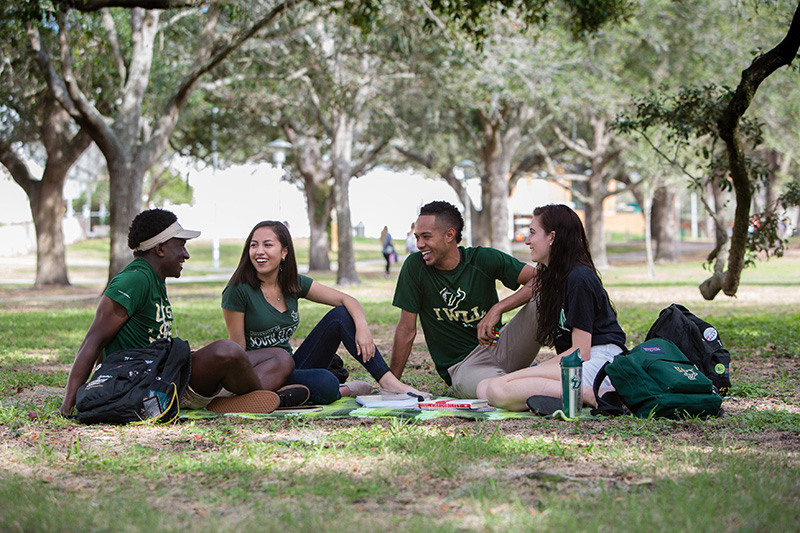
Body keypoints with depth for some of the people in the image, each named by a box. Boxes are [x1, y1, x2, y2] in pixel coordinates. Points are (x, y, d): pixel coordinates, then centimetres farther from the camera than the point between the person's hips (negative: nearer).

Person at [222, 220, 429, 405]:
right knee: (324, 383, -35)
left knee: (340, 315, -9)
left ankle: (389, 381, -13)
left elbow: (347, 300, 0)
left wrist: (362, 327, -19)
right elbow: (237, 347, -12)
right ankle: (344, 390, -1)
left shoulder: (293, 283, 3)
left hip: (291, 366, 6)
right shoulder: (238, 291, -14)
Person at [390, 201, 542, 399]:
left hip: (499, 347, 3)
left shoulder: (484, 259, -3)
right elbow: (407, 330, 0)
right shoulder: (415, 266, -4)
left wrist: (498, 308, -23)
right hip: (462, 366, -2)